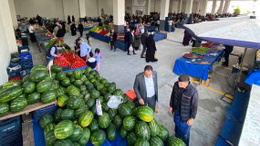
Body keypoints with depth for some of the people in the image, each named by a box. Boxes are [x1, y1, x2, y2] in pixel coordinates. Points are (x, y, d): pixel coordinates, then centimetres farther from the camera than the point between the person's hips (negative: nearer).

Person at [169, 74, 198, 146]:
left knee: (184, 131, 19)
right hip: (176, 111, 5)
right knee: (177, 125, 31)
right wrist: (171, 106, 8)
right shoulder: (176, 84, -21)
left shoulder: (193, 92, -35)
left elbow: (194, 106, -20)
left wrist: (192, 118, -10)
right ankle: (177, 138, 62)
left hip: (185, 115, -4)